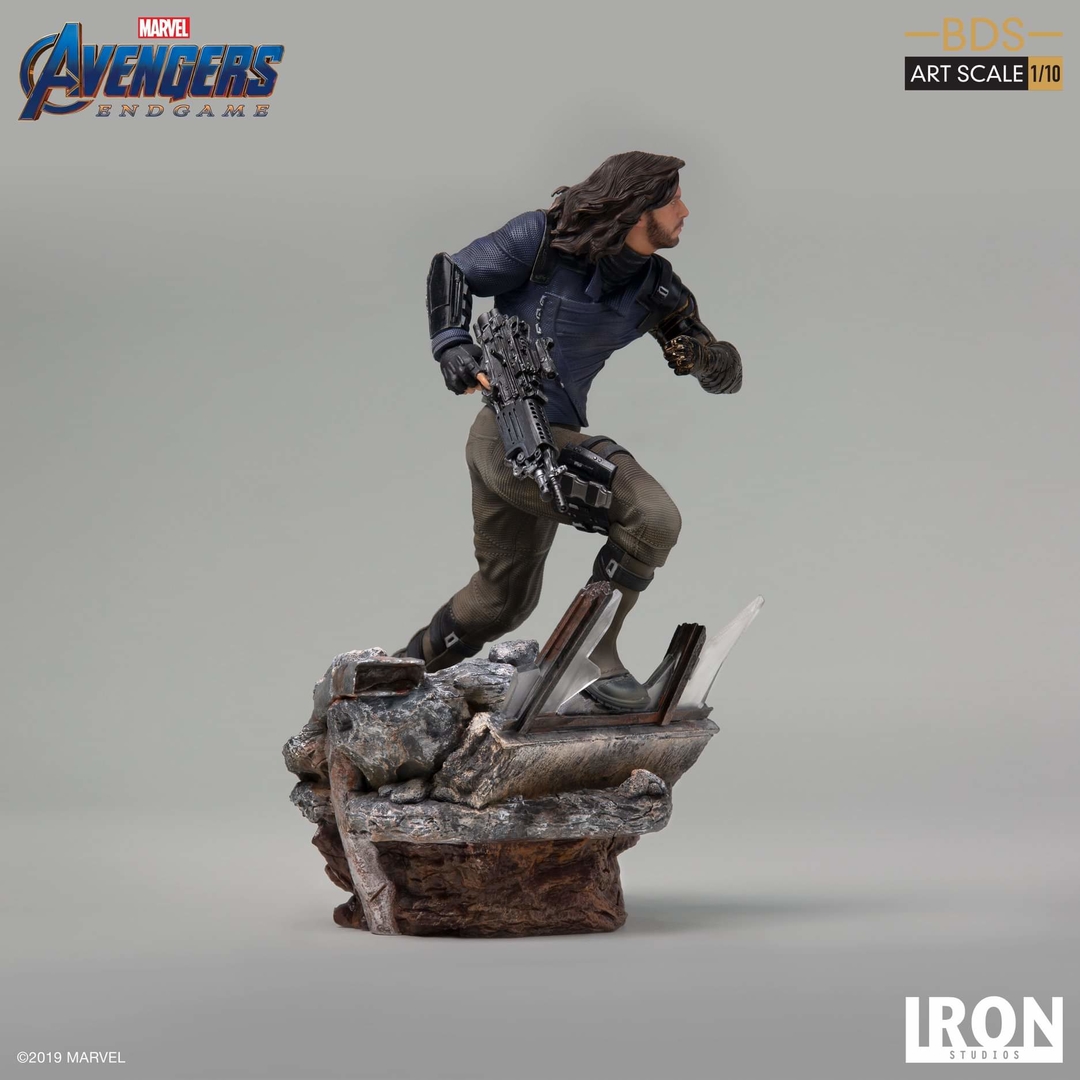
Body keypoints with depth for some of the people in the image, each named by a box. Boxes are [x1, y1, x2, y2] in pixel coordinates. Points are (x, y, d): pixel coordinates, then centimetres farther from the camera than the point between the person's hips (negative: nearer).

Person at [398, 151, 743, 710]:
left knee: (504, 599, 20)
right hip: (513, 433, -8)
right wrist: (452, 344, -14)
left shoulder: (656, 290, 4)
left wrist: (703, 356, -16)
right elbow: (450, 271, 1)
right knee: (653, 517, -23)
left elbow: (728, 377, 7)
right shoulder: (542, 239, -9)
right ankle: (591, 650, -8)